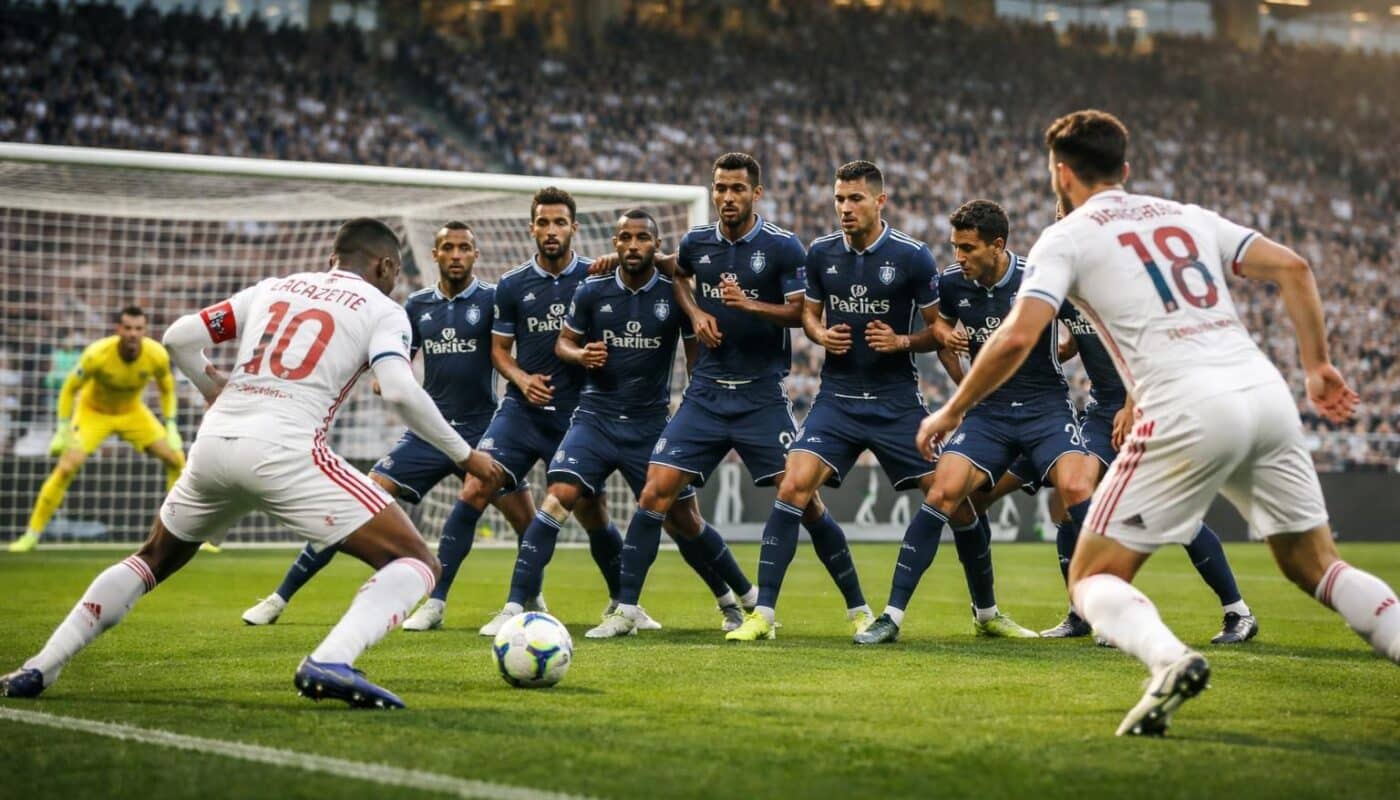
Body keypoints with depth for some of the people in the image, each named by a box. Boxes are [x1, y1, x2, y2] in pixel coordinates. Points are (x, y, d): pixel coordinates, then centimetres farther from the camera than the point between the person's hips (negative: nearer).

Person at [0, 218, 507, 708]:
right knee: (415, 564, -1)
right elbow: (400, 392, -7)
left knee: (153, 560, 31)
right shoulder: (382, 311, 11)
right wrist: (465, 456, 3)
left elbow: (180, 337, 17)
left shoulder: (273, 288, 24)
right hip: (284, 451, -5)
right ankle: (329, 663, -27)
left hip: (213, 442, 5)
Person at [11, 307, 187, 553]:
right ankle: (31, 536, -8)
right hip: (93, 411, -3)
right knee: (66, 467, -20)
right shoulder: (97, 355, -32)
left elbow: (167, 389, -2)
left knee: (175, 458, -7)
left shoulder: (157, 355, -23)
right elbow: (69, 389, -17)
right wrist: (63, 431, -18)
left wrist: (171, 427, -7)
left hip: (132, 412, 3)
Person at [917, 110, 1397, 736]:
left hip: (1189, 409, -5)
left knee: (1093, 577, 4)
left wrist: (953, 411, 8)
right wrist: (1318, 365, 18)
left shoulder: (1066, 237, 8)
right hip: (1266, 391, 6)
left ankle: (1170, 659, -26)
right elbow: (1293, 267, 15)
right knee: (1315, 566, 20)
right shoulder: (1188, 216, 24)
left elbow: (1017, 337, -4)